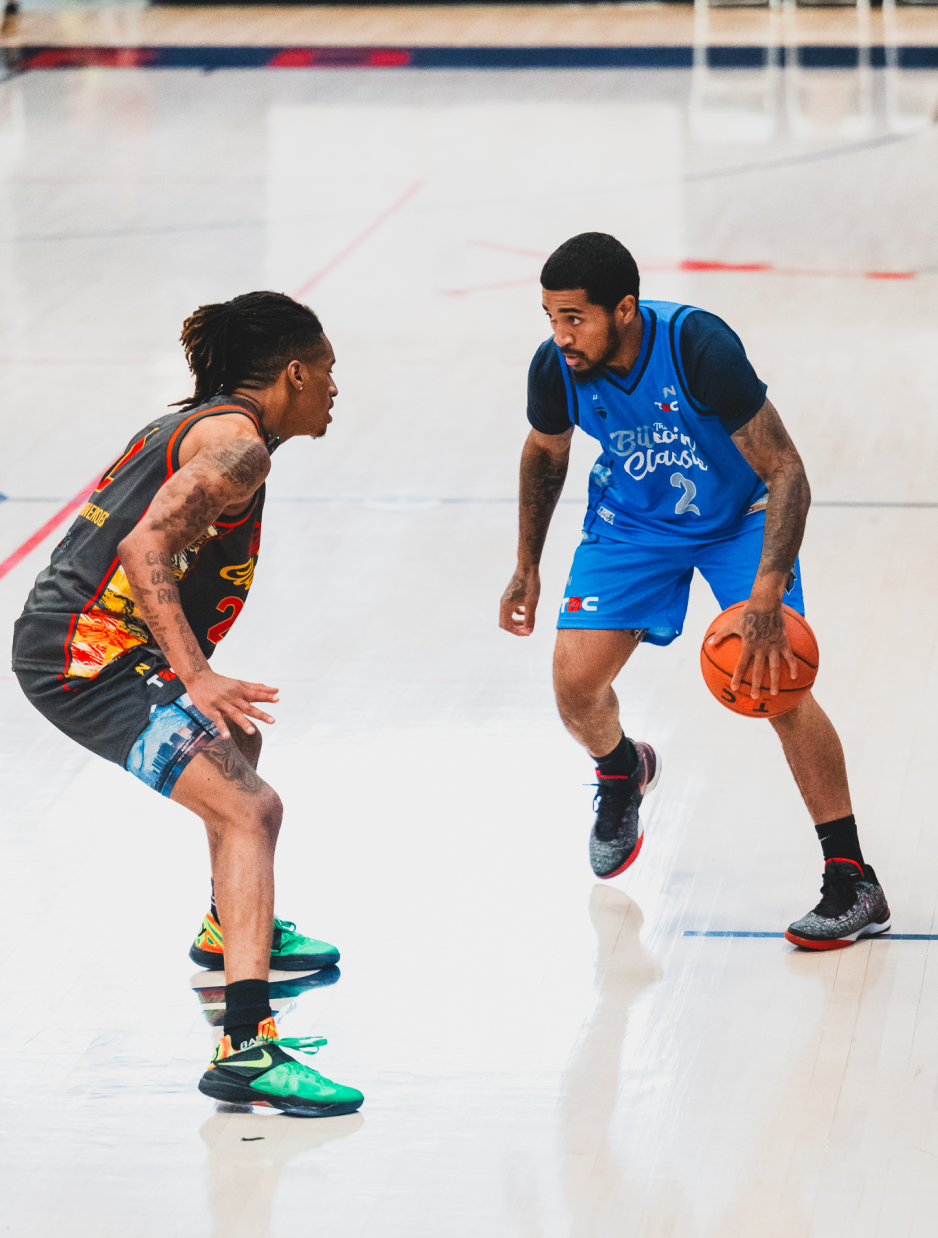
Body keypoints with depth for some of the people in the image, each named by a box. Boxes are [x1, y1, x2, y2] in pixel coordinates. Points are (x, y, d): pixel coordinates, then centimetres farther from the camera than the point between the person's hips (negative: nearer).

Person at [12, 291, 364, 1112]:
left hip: (62, 640, 11)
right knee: (251, 808, -20)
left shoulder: (197, 425, 20)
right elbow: (146, 548, -23)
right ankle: (247, 1047, -34)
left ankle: (231, 929, 52)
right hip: (92, 654, -11)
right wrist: (195, 677, -29)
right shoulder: (237, 442, -11)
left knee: (237, 734, 34)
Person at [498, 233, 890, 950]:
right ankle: (622, 771, 30)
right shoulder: (556, 368, -22)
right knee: (576, 683, -10)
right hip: (632, 520, 4)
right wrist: (527, 567, 10)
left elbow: (787, 473, -32)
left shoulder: (699, 347, -36)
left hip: (740, 516, -4)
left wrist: (766, 599, -42)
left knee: (775, 681, -20)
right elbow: (546, 452, 3)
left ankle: (853, 881, -11)